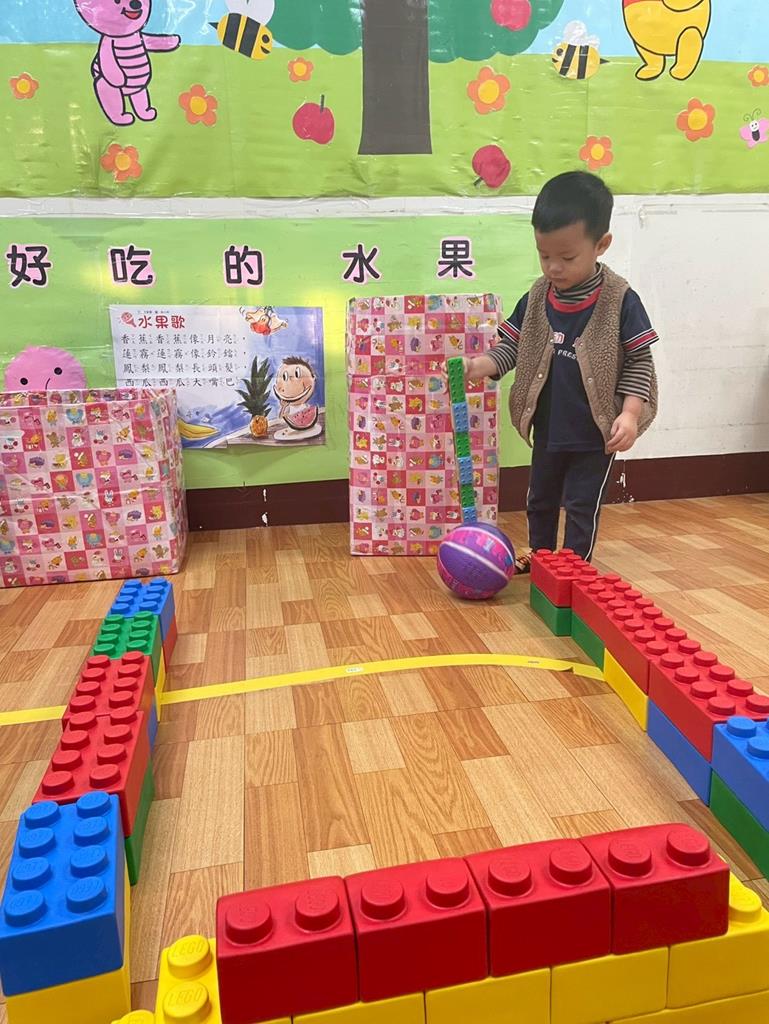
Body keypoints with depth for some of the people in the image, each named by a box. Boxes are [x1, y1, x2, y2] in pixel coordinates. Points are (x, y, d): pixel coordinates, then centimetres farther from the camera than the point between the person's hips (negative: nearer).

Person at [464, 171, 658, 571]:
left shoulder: (620, 301, -14)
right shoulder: (535, 299, -3)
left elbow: (639, 362, -9)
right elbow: (510, 348, 2)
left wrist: (629, 413, -19)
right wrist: (475, 366, -17)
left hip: (596, 432, -4)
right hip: (548, 427, 5)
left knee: (583, 505, 8)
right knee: (540, 498, 21)